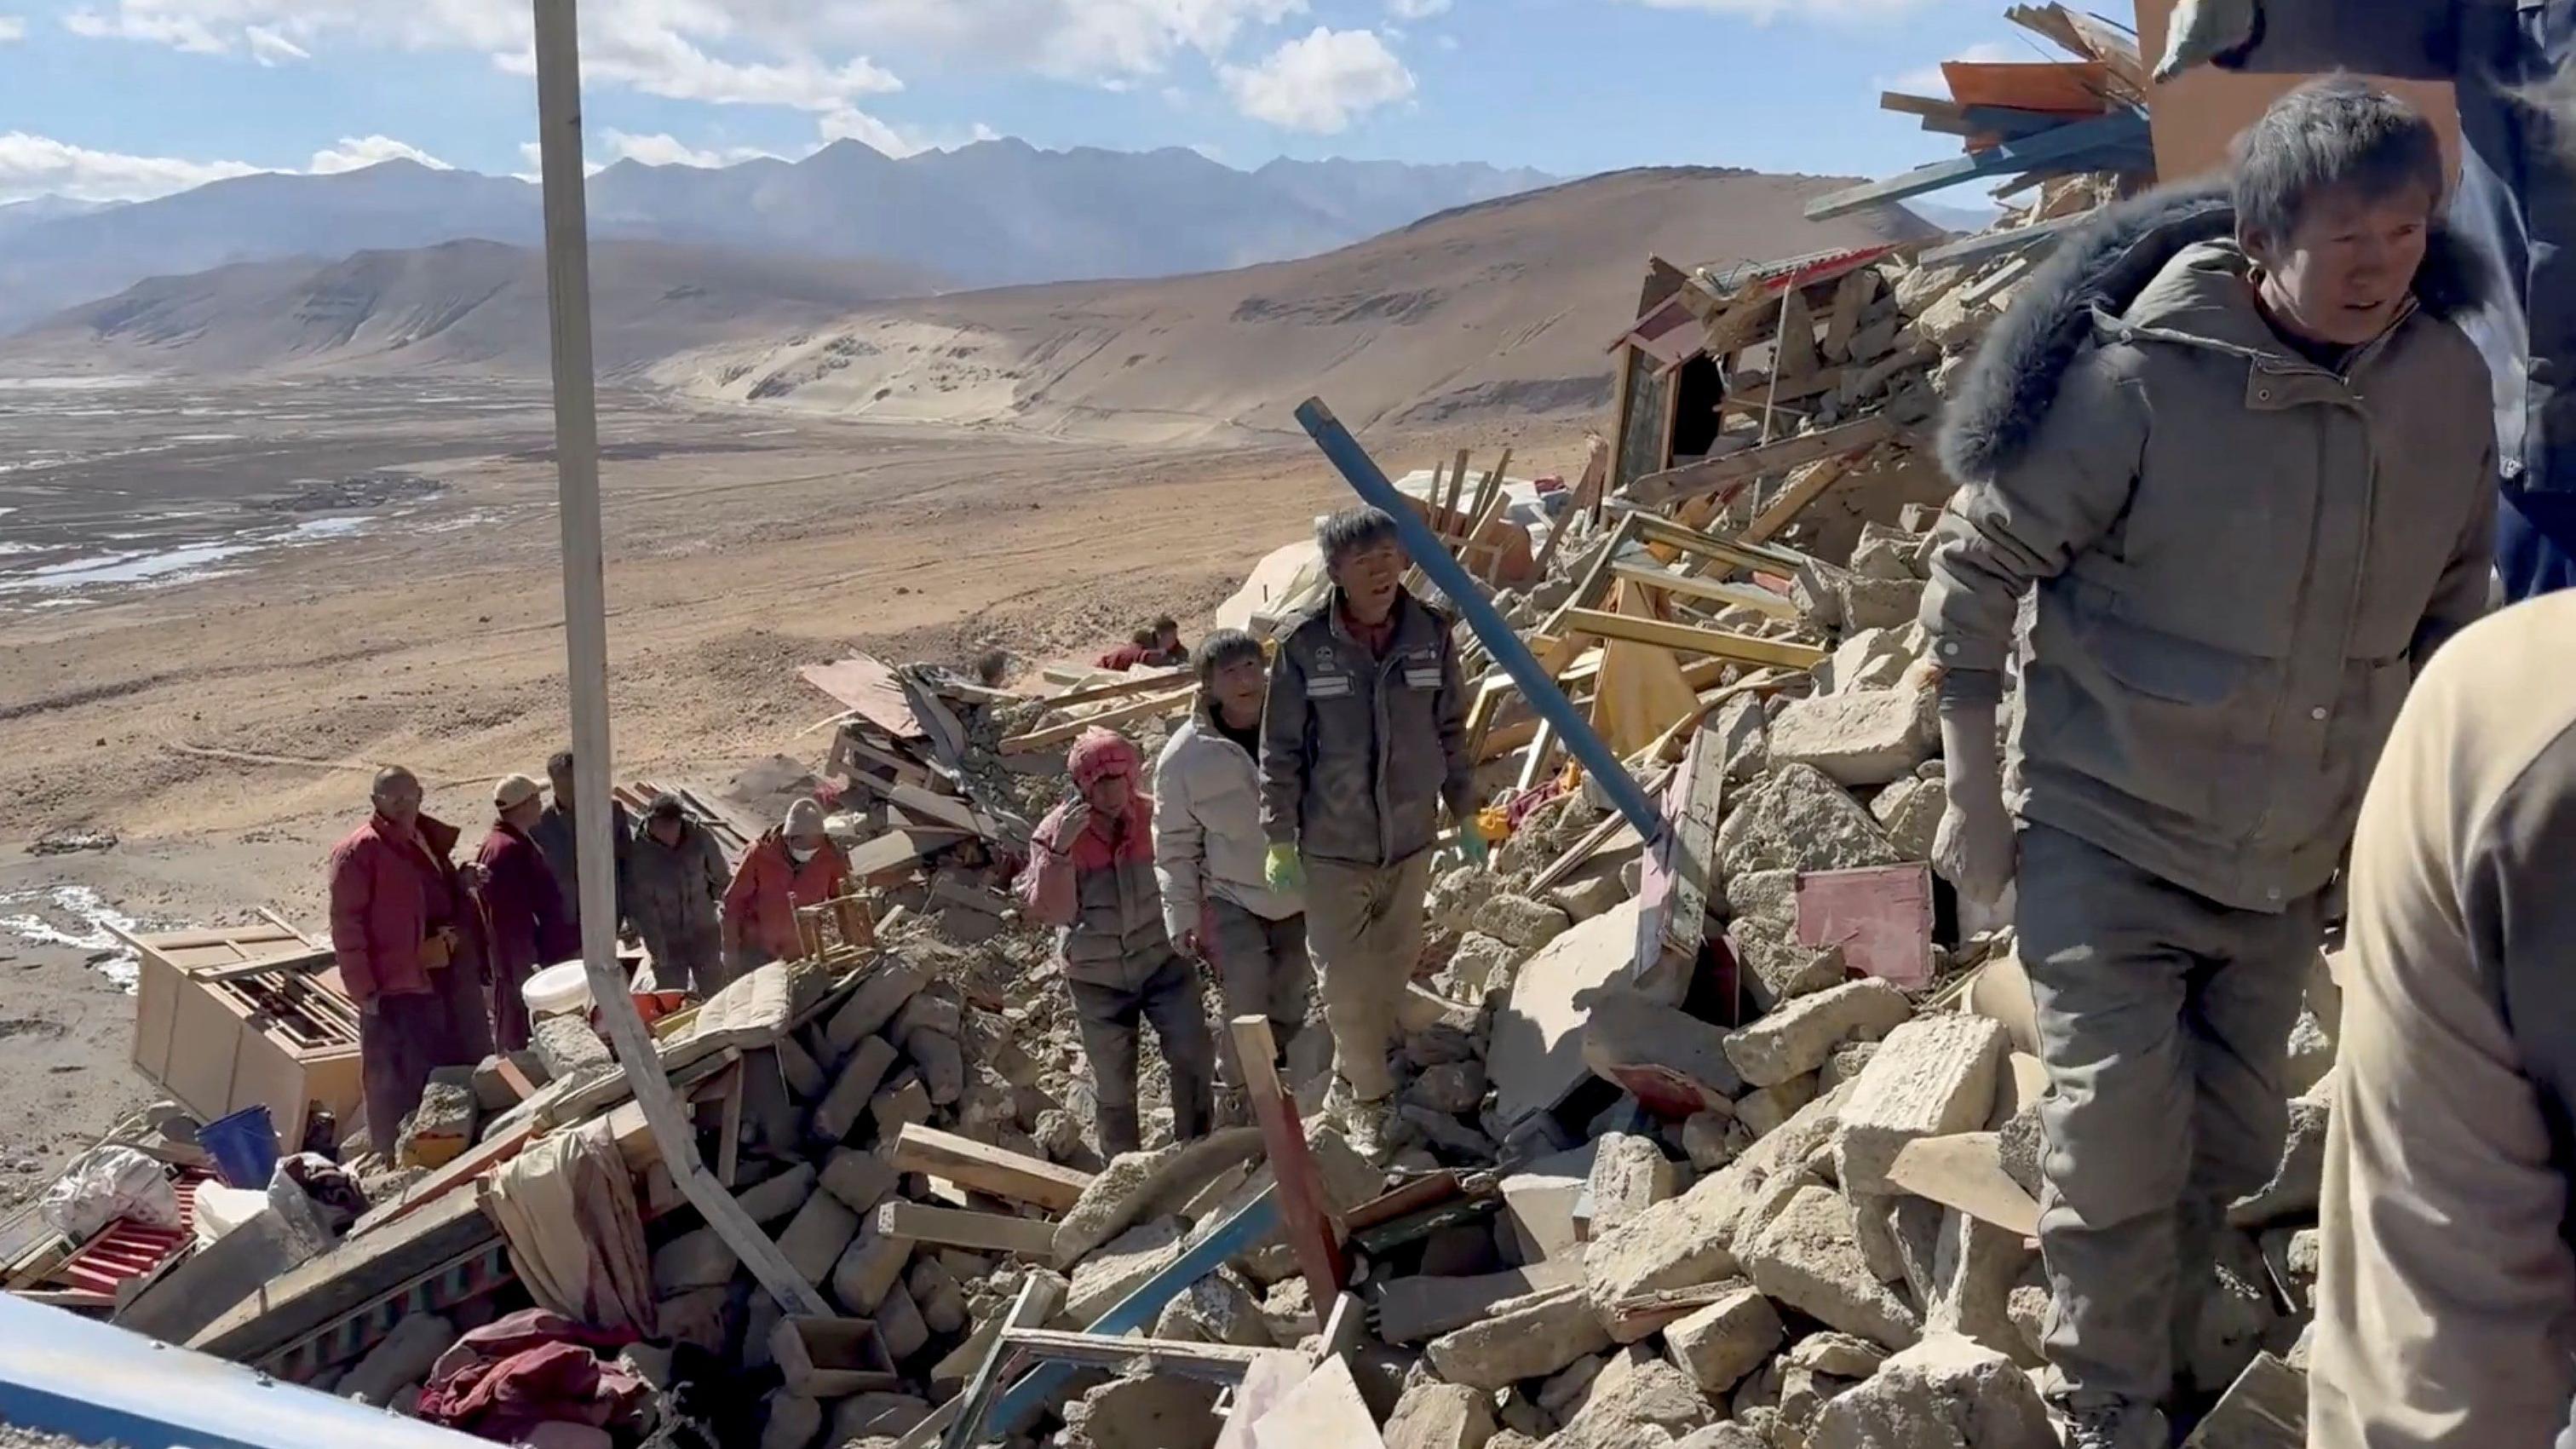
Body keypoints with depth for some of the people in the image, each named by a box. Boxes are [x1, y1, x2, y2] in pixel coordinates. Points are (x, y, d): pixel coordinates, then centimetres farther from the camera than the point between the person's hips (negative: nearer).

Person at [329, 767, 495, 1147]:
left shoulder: (431, 839, 15)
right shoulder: (358, 852, -9)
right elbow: (346, 925, -14)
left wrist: (462, 883, 7)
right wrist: (364, 989, -18)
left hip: (450, 980, 8)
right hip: (398, 987, -8)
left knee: (464, 1073, 17)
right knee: (400, 1085, -1)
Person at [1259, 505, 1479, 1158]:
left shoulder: (1432, 633, -7)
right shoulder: (1304, 646, -15)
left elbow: (1450, 731, 6)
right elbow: (1281, 750, -8)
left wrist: (1466, 815, 10)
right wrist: (1279, 840, -6)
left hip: (1411, 838, 3)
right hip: (1332, 845, -3)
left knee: (1394, 965, 16)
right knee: (1346, 978, 4)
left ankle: (1351, 1085, 38)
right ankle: (1368, 1094, 26)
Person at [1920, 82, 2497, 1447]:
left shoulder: (2447, 380, -5)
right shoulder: (2137, 376, -21)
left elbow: (2451, 602, 10)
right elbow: (1975, 566, -13)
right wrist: (1974, 792, -10)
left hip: (2294, 857, 5)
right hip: (2107, 835, -5)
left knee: (2234, 1145, 17)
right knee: (2119, 1143, -5)